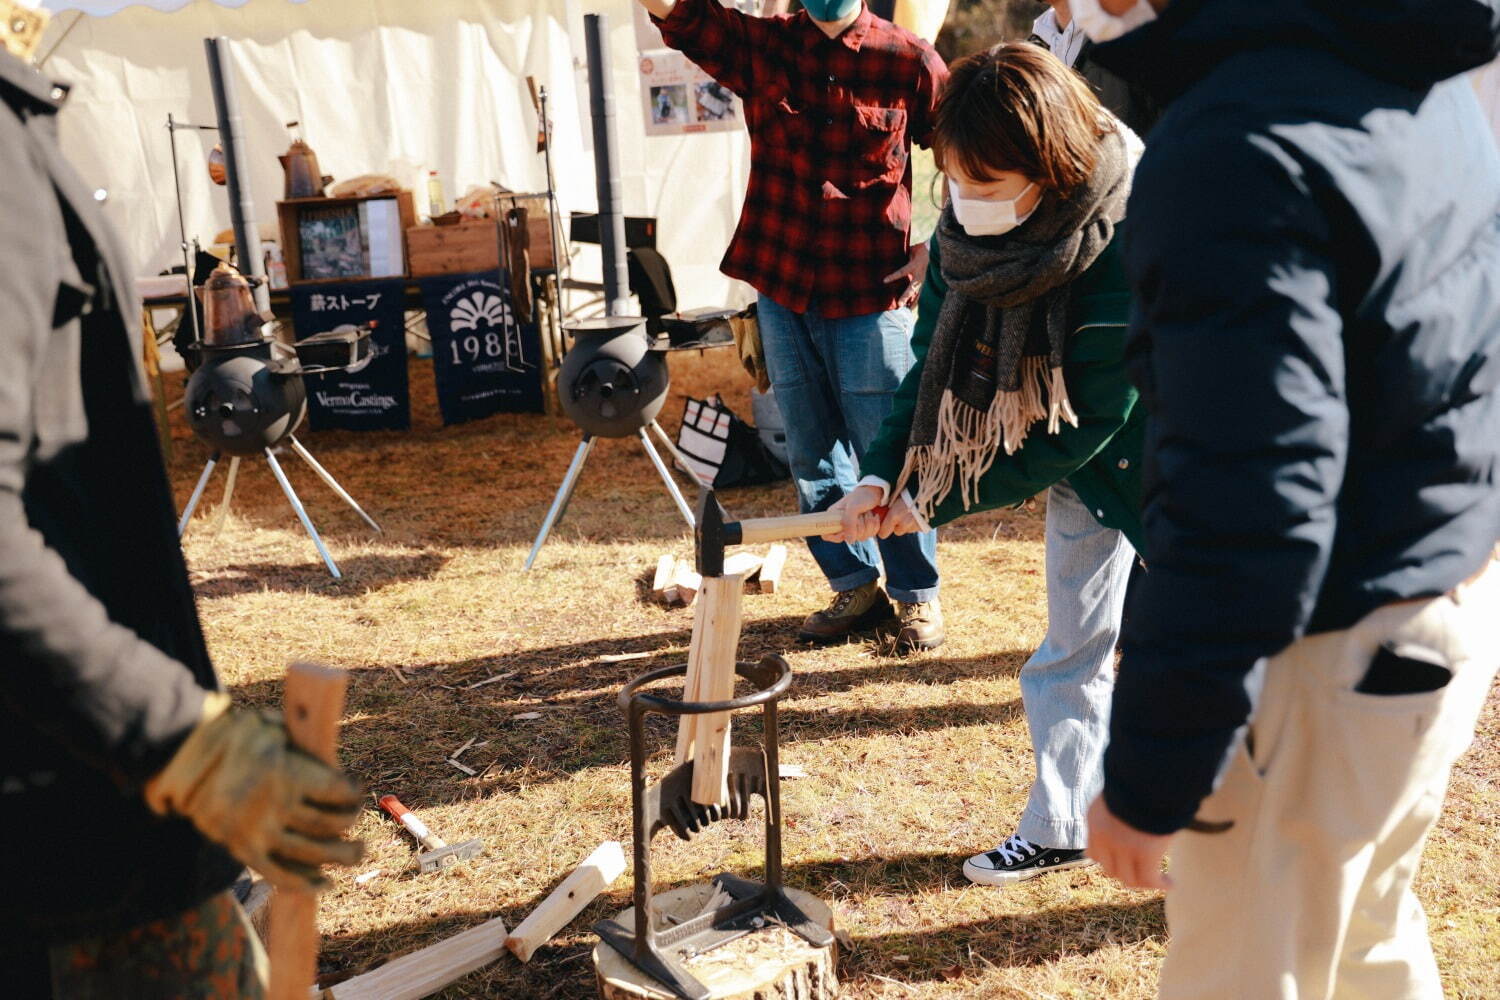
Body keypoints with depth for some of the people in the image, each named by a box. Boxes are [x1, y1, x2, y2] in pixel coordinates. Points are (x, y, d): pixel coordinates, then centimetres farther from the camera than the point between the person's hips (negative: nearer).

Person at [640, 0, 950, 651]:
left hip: (869, 295, -3)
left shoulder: (908, 61, -2)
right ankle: (855, 588, 25)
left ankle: (917, 596, 19)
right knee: (812, 457, 10)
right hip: (781, 287, 3)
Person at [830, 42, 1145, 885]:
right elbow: (937, 363, -5)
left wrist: (939, 500, -23)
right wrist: (885, 471, -19)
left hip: (1158, 460, -6)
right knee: (1070, 653, 14)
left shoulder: (1126, 254, -34)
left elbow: (1081, 426, -29)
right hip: (1081, 465, 6)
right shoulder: (966, 231, -14)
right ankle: (1060, 830, 29)